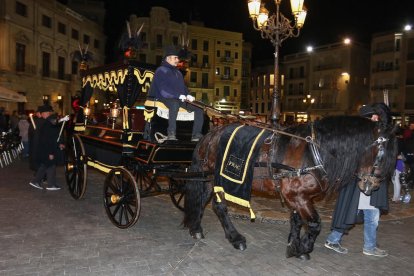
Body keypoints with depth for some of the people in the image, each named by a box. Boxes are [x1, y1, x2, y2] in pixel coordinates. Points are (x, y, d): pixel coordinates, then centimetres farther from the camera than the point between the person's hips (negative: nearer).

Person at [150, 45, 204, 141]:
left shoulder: (177, 72, 25)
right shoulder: (161, 71, -1)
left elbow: (183, 87, 27)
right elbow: (163, 89, -15)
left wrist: (187, 95, 3)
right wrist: (179, 95, -22)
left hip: (180, 99, 8)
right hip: (166, 98, -8)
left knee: (199, 108, -9)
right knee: (175, 104, -42)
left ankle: (196, 135, -11)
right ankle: (171, 133, -39)